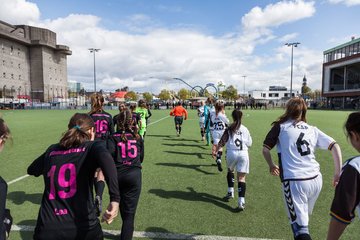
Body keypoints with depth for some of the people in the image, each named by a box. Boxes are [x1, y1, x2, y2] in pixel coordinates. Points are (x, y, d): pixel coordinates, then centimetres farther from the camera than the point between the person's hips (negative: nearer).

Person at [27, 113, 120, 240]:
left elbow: (31, 170, 28)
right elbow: (105, 157, -27)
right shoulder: (93, 146, -3)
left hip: (47, 229, 3)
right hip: (83, 227, -2)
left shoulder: (52, 150, 9)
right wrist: (115, 199, -33)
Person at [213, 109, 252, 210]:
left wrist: (216, 151, 9)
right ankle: (241, 202, -7)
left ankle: (230, 192, 29)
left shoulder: (229, 129, 3)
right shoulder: (245, 129, 10)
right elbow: (249, 143, 14)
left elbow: (222, 141, -1)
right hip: (243, 153, 1)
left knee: (230, 171, 27)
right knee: (241, 177, 2)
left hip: (232, 152, -1)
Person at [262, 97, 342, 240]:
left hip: (294, 181, -5)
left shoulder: (280, 126, 5)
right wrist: (338, 173, 9)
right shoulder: (313, 130, 15)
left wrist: (271, 166, 20)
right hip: (316, 180, 5)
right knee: (303, 219, 25)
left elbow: (265, 149, 3)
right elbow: (335, 146, 6)